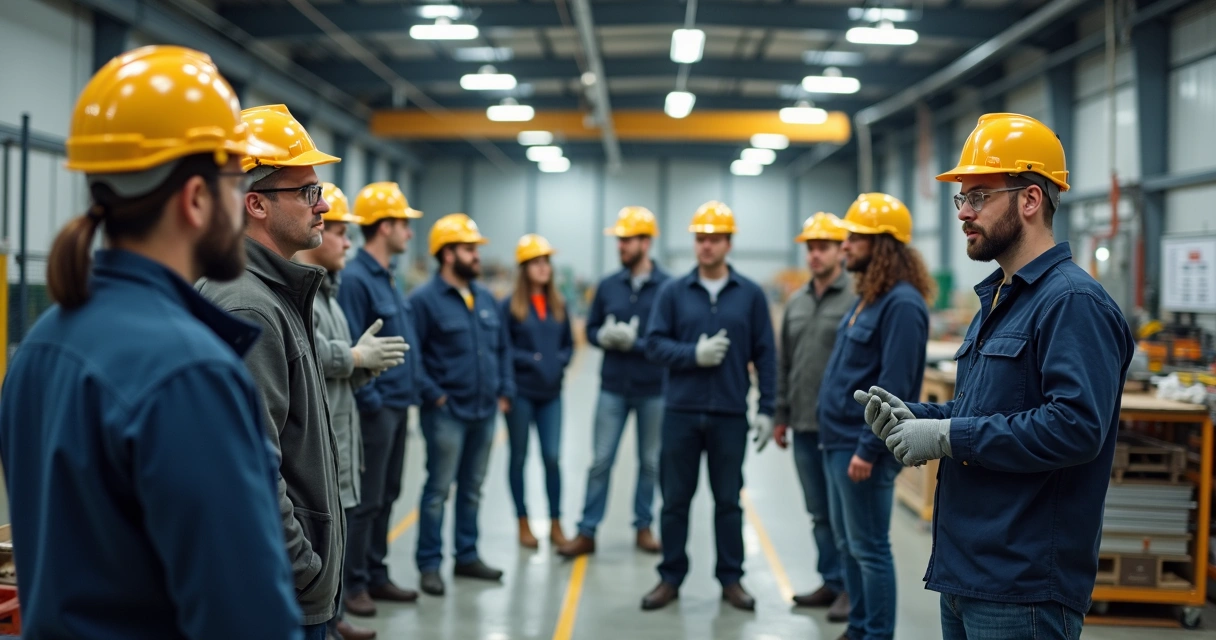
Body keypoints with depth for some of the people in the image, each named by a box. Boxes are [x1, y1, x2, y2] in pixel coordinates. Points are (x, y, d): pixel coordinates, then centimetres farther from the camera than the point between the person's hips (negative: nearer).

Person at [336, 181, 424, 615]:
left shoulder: (387, 277, 13)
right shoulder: (356, 278, -16)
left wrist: (408, 393, 13)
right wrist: (371, 401, -17)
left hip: (398, 405, 9)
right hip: (376, 407, -9)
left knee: (387, 496, 15)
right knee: (365, 500, -1)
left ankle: (376, 575, 25)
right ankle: (353, 584, 9)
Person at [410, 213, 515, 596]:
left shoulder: (485, 299, 12)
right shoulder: (425, 300, -10)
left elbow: (503, 347, 19)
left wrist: (505, 390, 11)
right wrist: (433, 394, -17)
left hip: (485, 410, 7)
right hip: (447, 412, -7)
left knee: (472, 488, 15)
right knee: (438, 489, -1)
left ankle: (467, 556, 26)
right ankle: (429, 564, 7)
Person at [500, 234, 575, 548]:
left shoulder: (559, 305, 7)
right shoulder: (510, 305, -6)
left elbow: (568, 344, 13)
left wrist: (560, 361, -6)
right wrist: (529, 360, -16)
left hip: (551, 392, 3)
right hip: (520, 392, -3)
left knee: (552, 457, 0)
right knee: (519, 457, 8)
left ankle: (555, 525, 11)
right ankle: (523, 523, 19)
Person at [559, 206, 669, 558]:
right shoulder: (607, 285, 5)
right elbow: (591, 329, 10)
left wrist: (635, 342, -19)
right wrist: (605, 337, -12)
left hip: (653, 390, -2)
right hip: (613, 388, 2)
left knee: (650, 462, 10)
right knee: (600, 461, 3)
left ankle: (643, 526, 25)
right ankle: (587, 532, 8)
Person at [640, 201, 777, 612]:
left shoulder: (751, 294, 2)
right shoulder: (673, 292, 3)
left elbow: (765, 355, 3)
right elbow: (654, 345, -1)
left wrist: (767, 409, -2)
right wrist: (694, 354, -17)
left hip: (730, 415, 0)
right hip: (681, 412, 1)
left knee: (728, 501, 9)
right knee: (675, 499, 7)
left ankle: (731, 578, 19)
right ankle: (671, 578, 17)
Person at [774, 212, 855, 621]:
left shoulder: (856, 300, -9)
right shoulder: (796, 303, 13)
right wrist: (781, 415, 14)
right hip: (804, 426, 7)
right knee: (820, 512, 13)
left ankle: (851, 588, 10)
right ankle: (832, 582, 22)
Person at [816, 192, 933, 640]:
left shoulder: (901, 304, -17)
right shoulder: (868, 297, 13)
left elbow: (893, 388, -22)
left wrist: (867, 449, -21)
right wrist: (835, 436, 17)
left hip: (862, 447, -10)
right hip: (838, 441, 10)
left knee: (869, 549, -2)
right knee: (846, 544, 17)